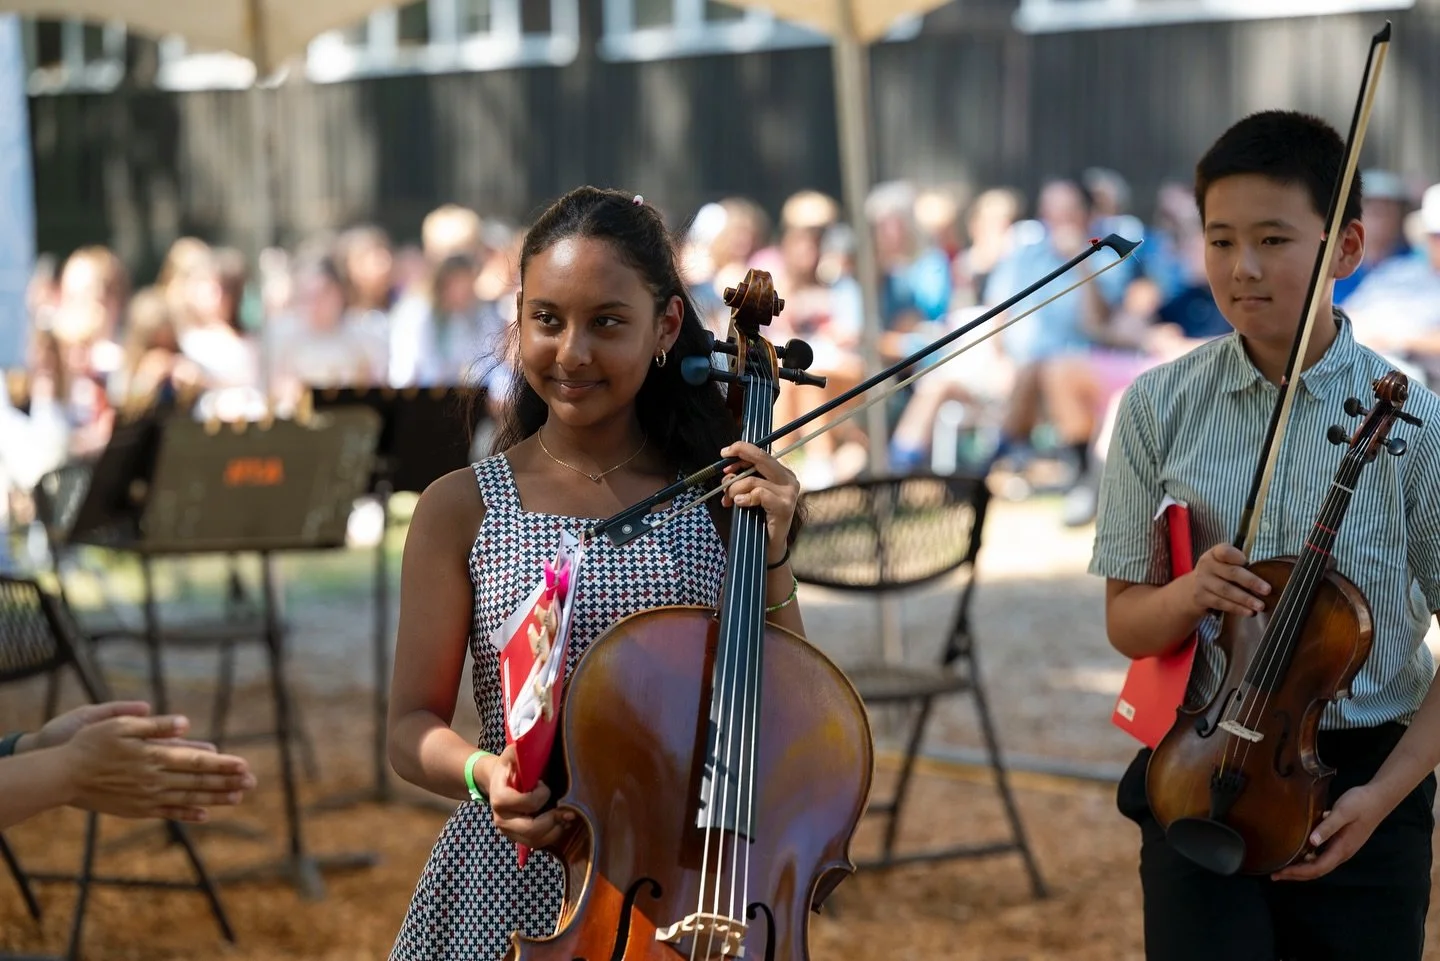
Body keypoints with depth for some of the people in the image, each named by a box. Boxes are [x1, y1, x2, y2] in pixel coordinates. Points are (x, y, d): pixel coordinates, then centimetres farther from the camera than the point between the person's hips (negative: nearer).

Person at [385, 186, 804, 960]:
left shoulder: (719, 501, 1)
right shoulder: (462, 509, -2)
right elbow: (413, 729, 1)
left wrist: (773, 561, -10)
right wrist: (484, 772, -19)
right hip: (514, 888, -1)